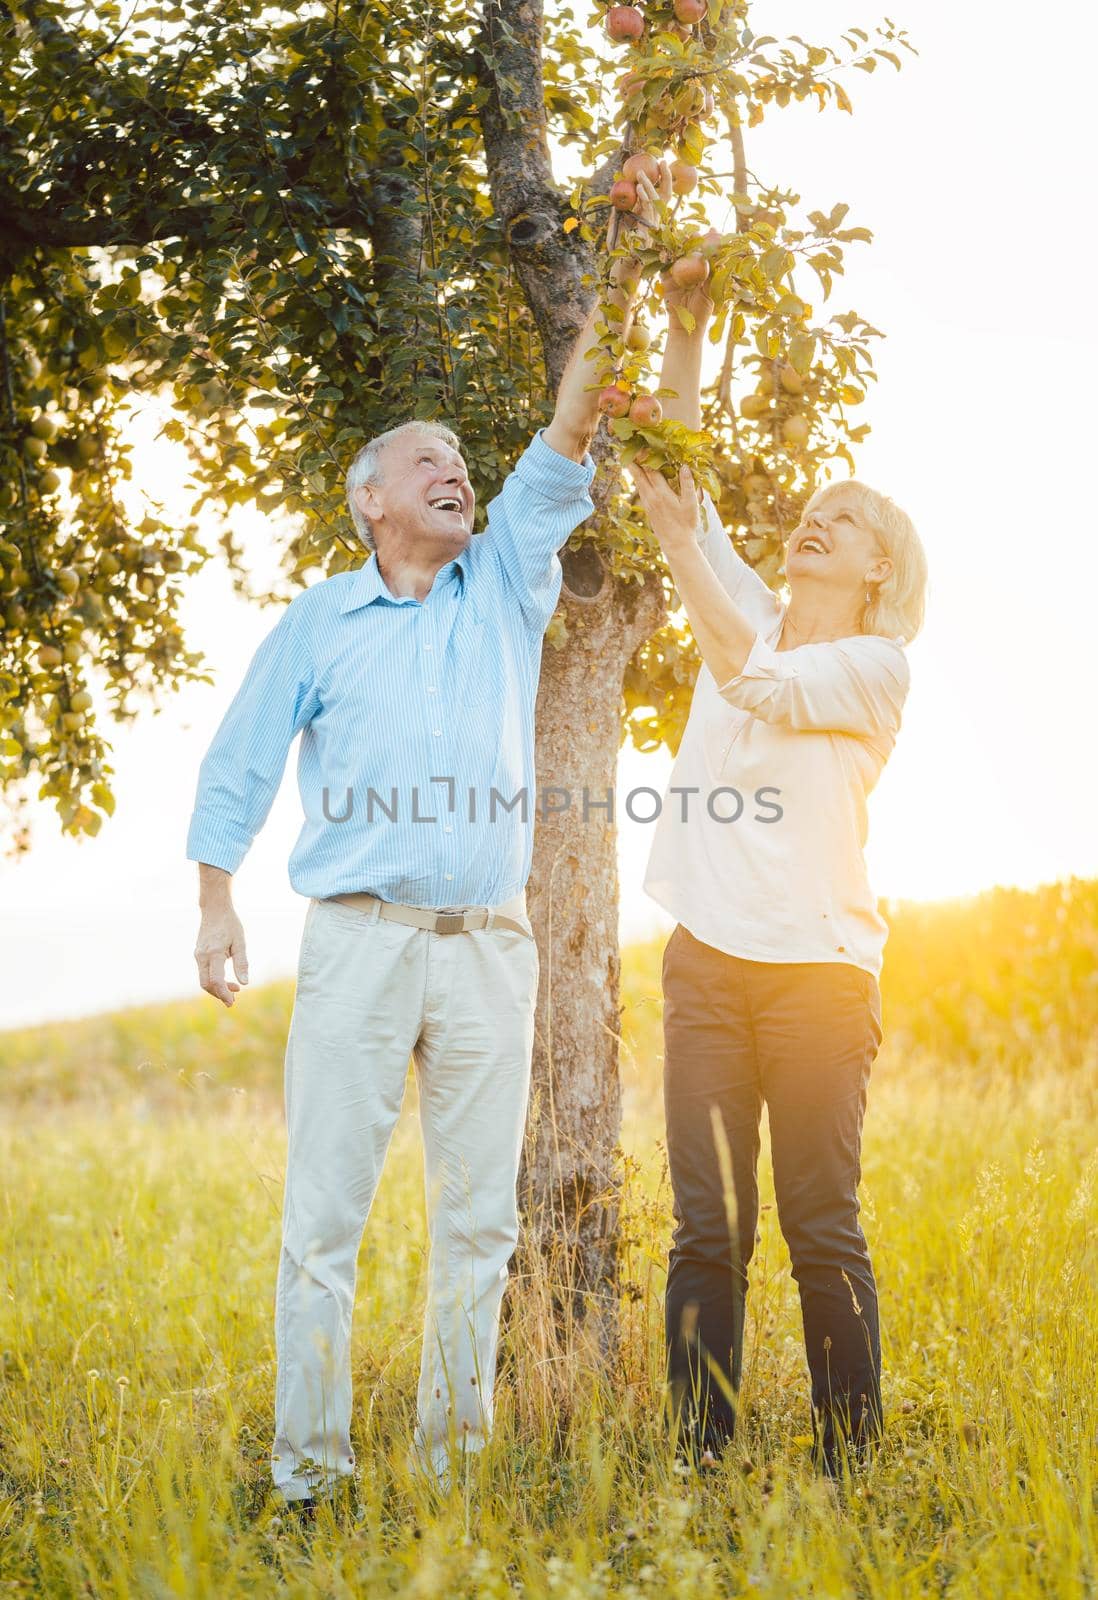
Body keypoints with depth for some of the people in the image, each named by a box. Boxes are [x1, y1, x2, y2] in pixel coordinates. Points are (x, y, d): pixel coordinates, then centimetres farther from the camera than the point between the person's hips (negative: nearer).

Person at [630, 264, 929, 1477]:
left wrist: (674, 534, -19)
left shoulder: (875, 667, 1)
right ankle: (701, 1462, 5)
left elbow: (755, 681, -17)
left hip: (817, 968, -4)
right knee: (707, 1229, 1)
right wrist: (685, 333, 7)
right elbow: (680, 475, 13)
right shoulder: (751, 617, 16)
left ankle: (851, 1460, 8)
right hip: (707, 962, 4)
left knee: (821, 1228, -2)